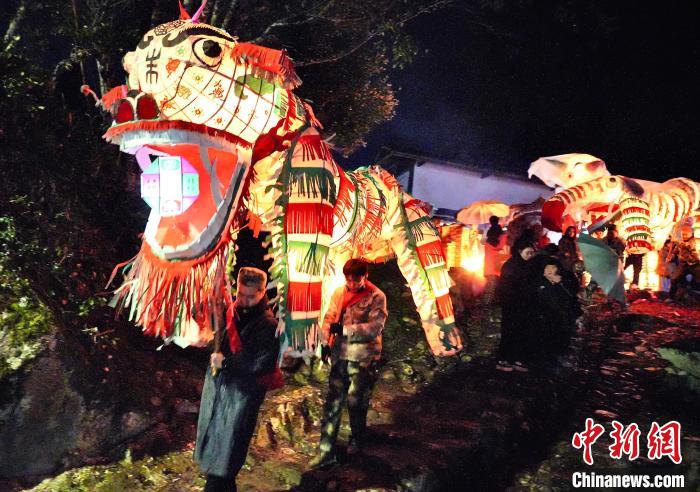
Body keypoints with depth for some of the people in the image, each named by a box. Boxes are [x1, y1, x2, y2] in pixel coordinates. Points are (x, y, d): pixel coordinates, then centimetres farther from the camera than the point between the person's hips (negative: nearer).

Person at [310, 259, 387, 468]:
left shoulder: (377, 297, -9)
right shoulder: (339, 293, 6)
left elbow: (375, 327, -15)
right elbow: (329, 318, 10)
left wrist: (345, 329, -19)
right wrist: (325, 342, -3)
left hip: (363, 358, -4)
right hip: (340, 356, 4)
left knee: (356, 402, 7)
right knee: (332, 403, 5)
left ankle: (357, 440, 34)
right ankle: (326, 451, 12)